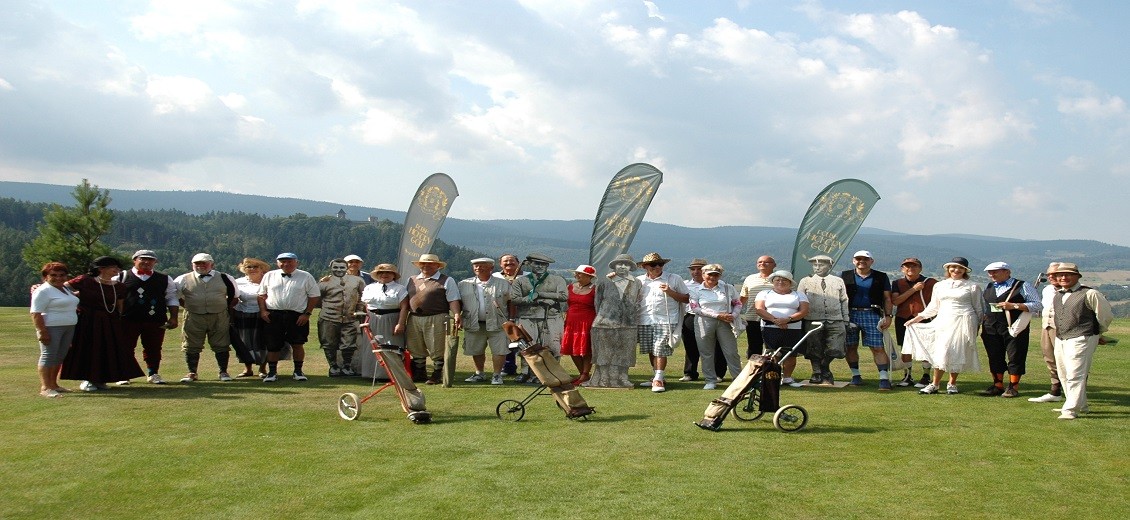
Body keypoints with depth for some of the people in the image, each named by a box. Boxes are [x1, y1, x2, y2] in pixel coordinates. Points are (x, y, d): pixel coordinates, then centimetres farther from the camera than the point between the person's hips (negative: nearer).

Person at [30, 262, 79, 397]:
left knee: (59, 357, 11)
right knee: (48, 356, -8)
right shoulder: (43, 291, -9)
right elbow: (36, 313, -16)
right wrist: (42, 331, -22)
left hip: (69, 328, 8)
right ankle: (45, 388, -8)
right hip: (51, 328, -8)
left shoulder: (66, 288, 17)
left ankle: (53, 384, 18)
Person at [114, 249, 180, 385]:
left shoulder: (165, 279, 10)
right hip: (128, 319, -2)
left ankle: (153, 374, 18)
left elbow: (172, 300, 11)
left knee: (153, 348, 7)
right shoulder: (121, 277, 4)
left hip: (156, 321, 2)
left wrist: (173, 318, 3)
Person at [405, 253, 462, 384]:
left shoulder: (447, 281, 2)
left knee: (437, 349, -2)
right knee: (416, 349, 12)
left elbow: (453, 300, -6)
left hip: (437, 320, -5)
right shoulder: (412, 281, 18)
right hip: (414, 319, 5)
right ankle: (418, 374, 25)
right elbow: (406, 301, 20)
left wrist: (457, 314, -21)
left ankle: (437, 375, 9)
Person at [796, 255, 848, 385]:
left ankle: (824, 367, 20)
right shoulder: (806, 281, 8)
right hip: (813, 321, -1)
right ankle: (817, 373, 19)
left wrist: (846, 321, 12)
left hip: (835, 321, 1)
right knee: (815, 351, 2)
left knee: (835, 349, -6)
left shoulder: (838, 281, 13)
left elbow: (844, 301, 16)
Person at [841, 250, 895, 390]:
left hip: (872, 315, -1)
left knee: (877, 347, -6)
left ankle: (884, 378, -5)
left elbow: (887, 298, 10)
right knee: (850, 347, 4)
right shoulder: (845, 276, 9)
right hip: (850, 314, 1)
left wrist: (888, 316, 0)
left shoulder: (881, 277, 9)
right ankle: (856, 375, 17)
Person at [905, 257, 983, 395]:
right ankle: (934, 384, -1)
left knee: (957, 352, -3)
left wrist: (977, 325, 8)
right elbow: (933, 307, 19)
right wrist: (916, 319, 14)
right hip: (943, 322, 2)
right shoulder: (939, 285, 15)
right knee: (940, 352, -5)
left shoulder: (972, 287, 7)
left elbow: (977, 308, 11)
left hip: (963, 323, -2)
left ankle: (952, 384, 9)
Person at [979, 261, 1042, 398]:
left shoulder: (1023, 286, -1)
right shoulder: (988, 288, 16)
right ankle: (998, 385, 16)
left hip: (1014, 328, -5)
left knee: (1015, 357, -1)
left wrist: (1014, 306, -16)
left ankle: (1013, 387, 7)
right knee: (994, 357, 7)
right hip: (991, 328, 5)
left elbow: (1037, 305, -7)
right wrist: (983, 323, 13)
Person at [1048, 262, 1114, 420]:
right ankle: (1080, 405, 28)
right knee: (1064, 376, 13)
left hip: (1080, 340, -8)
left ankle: (1070, 410, -12)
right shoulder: (1057, 296, 14)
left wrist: (1097, 334, 11)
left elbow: (1105, 316, -1)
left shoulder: (1090, 294, -7)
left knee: (1075, 375, -12)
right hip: (1060, 340, 8)